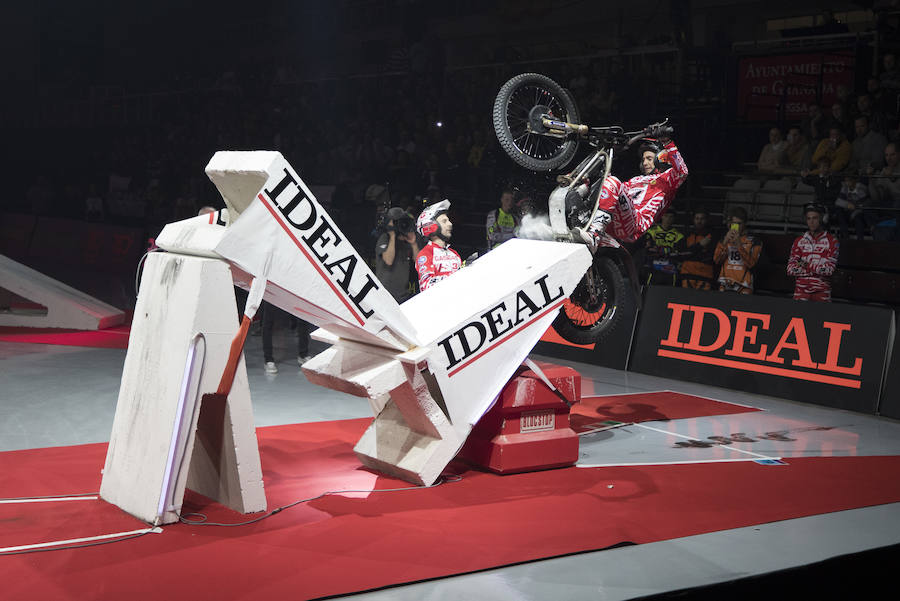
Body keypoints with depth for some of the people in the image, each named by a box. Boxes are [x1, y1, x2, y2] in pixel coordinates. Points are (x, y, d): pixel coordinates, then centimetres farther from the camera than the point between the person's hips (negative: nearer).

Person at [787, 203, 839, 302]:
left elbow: (829, 269, -9)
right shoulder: (799, 241, 11)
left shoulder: (832, 241, 3)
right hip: (801, 289, 2)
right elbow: (791, 269, 1)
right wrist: (817, 269, -8)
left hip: (822, 290, -2)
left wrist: (805, 265, -14)